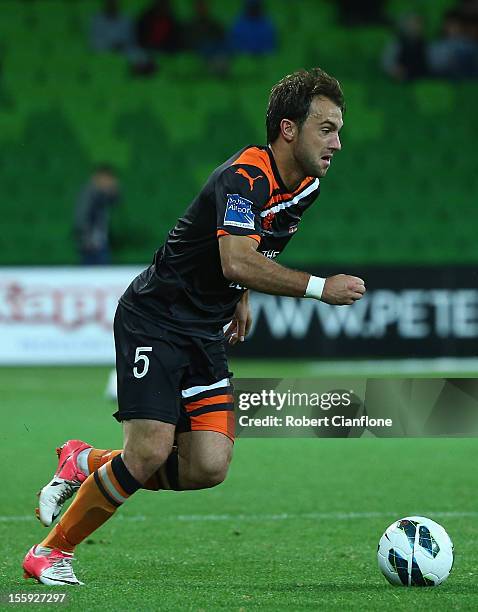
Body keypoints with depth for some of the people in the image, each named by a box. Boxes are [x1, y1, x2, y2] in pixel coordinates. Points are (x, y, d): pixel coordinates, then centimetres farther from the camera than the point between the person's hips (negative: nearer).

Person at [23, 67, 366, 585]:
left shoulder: (307, 184, 5)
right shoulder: (245, 177, -23)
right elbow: (236, 261, -38)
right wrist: (320, 288, -34)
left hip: (206, 333, 8)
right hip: (153, 320, -8)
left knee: (209, 467, -7)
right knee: (151, 451, -19)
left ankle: (86, 463, 15)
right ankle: (50, 551, 0)